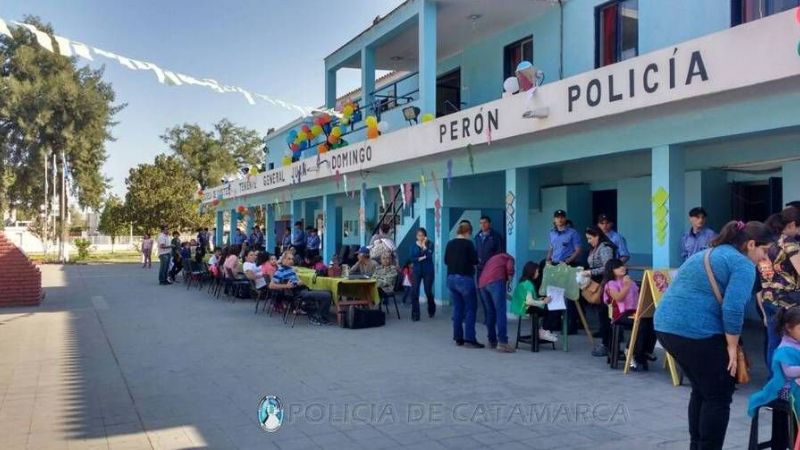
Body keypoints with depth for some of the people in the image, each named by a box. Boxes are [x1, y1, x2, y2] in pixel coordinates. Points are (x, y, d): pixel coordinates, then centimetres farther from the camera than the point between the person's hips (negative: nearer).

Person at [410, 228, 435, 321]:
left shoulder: (430, 244, -3)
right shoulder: (414, 245, 4)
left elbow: (429, 256, -19)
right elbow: (412, 258, -5)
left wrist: (424, 246, -22)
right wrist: (420, 258, -18)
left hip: (428, 270, -2)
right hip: (416, 270, 2)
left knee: (428, 291, 4)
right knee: (414, 292, -9)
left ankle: (431, 310, 34)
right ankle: (415, 315, 0)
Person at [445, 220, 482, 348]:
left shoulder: (450, 244, 7)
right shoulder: (468, 243, -11)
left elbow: (446, 261, 14)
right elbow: (475, 261, -10)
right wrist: (469, 262, 10)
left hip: (451, 278, 7)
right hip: (465, 278, -7)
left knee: (457, 309, 12)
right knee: (470, 308, -1)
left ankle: (458, 338, 15)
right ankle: (469, 339, -5)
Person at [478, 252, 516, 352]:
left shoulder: (492, 259, 40)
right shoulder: (509, 257, 22)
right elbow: (510, 268, -1)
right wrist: (509, 279, 14)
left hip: (482, 283, 6)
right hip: (495, 281, -6)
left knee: (490, 313, 16)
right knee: (500, 312, -9)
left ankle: (492, 341, 19)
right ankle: (502, 343, -17)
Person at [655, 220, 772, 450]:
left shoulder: (704, 254, 23)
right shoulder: (743, 264, -4)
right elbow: (732, 309, -16)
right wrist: (732, 346, -7)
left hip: (667, 326, 9)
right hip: (696, 332, -9)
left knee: (702, 390, 22)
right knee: (719, 396, 5)